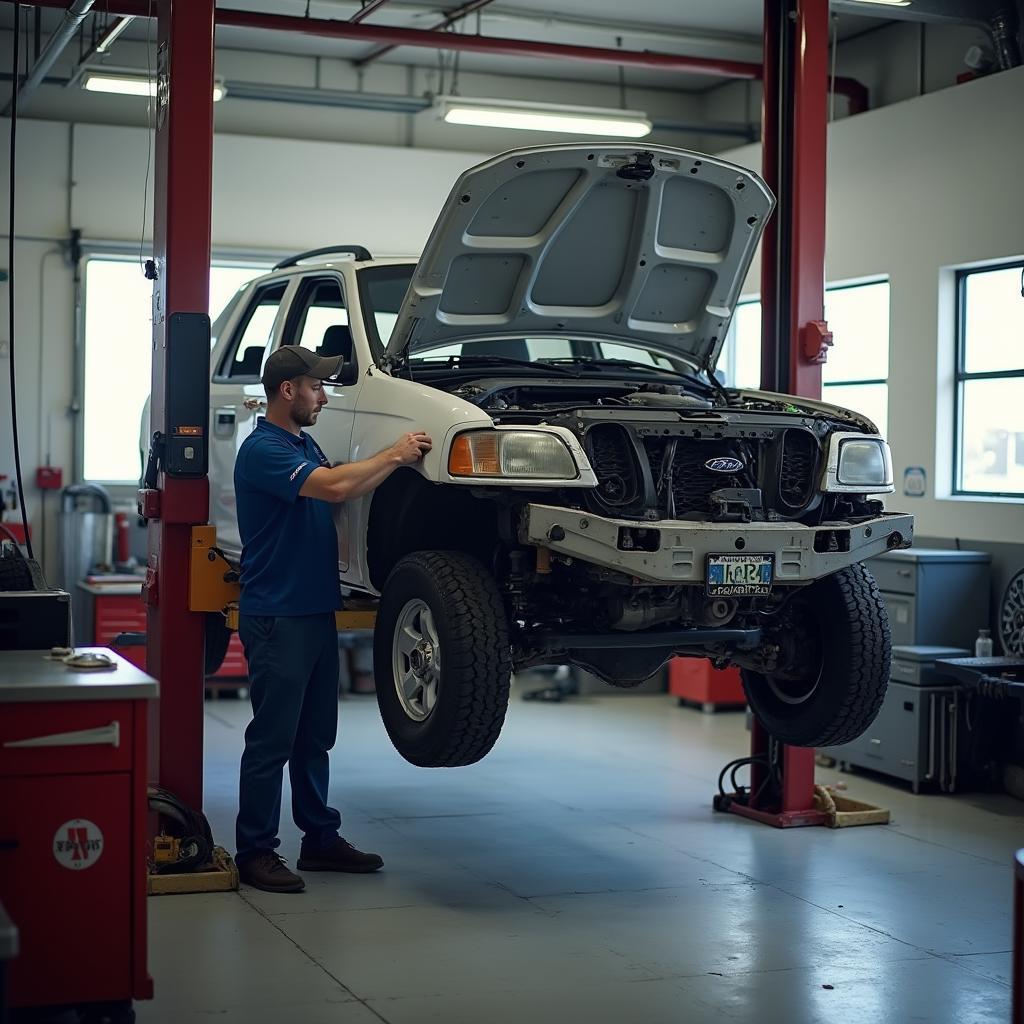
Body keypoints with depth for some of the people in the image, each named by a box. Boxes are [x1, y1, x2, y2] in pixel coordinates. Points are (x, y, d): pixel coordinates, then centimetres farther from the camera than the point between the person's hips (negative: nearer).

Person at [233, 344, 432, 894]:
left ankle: (321, 838, 24)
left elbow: (346, 491, 20)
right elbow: (335, 486, -27)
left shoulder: (304, 445, 17)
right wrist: (393, 455, -16)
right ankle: (255, 853, 3)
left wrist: (397, 459, 8)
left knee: (315, 736, 15)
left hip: (315, 611, 9)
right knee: (271, 739, -4)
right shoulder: (263, 449, -16)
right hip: (277, 616, -9)